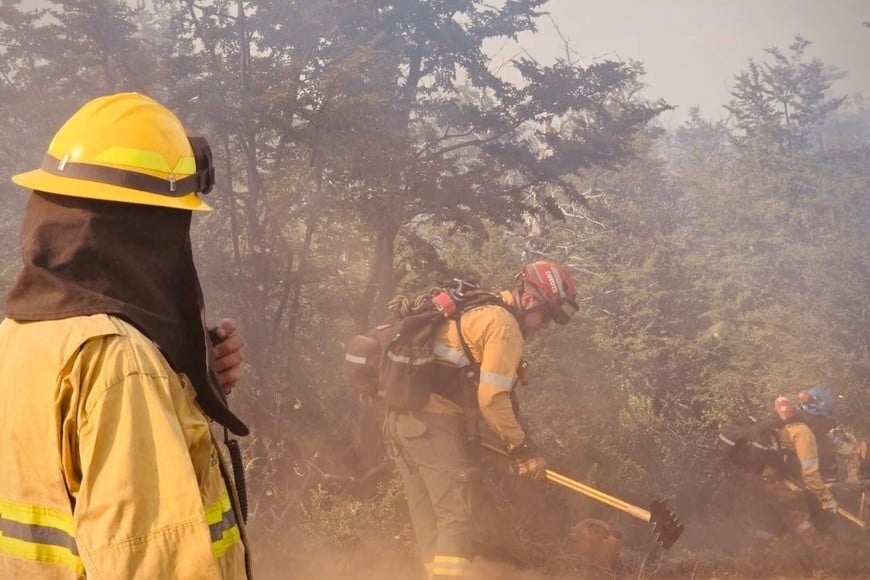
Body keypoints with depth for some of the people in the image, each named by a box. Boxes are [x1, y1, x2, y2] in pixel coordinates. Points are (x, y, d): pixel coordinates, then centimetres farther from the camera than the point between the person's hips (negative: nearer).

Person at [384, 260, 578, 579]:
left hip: (403, 417, 10)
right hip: (434, 421, -10)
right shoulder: (504, 324, -8)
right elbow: (492, 397, -15)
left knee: (429, 522, 11)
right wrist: (522, 447, -7)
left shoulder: (478, 312, 22)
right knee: (455, 519, -9)